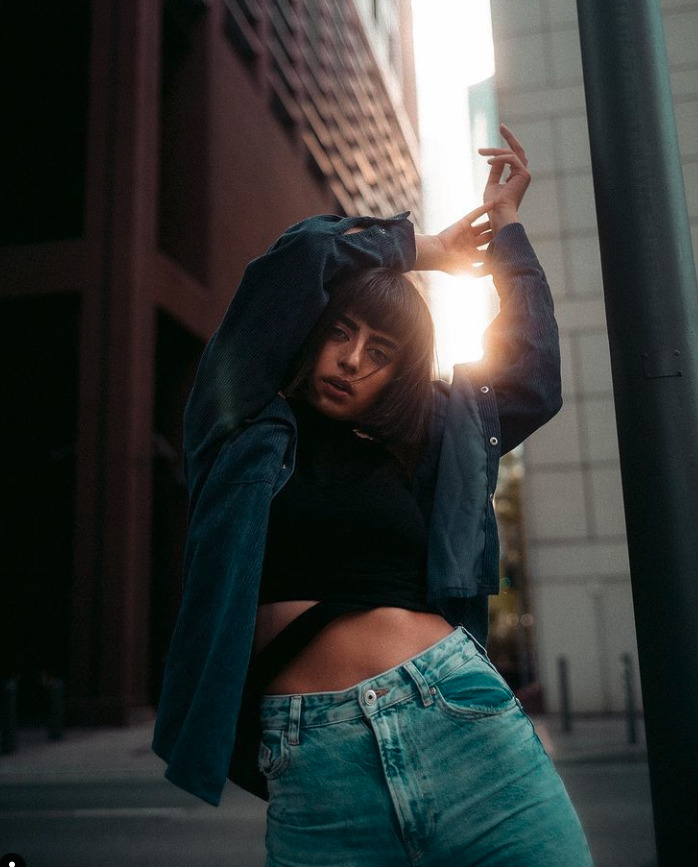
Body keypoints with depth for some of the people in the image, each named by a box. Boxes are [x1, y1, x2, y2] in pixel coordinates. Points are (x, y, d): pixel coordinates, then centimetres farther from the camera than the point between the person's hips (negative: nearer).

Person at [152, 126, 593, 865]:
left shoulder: (430, 443, 17)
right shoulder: (247, 433, 8)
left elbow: (532, 375, 22)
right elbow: (301, 256, 2)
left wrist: (506, 226, 27)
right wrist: (419, 248, 17)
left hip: (458, 719, 2)